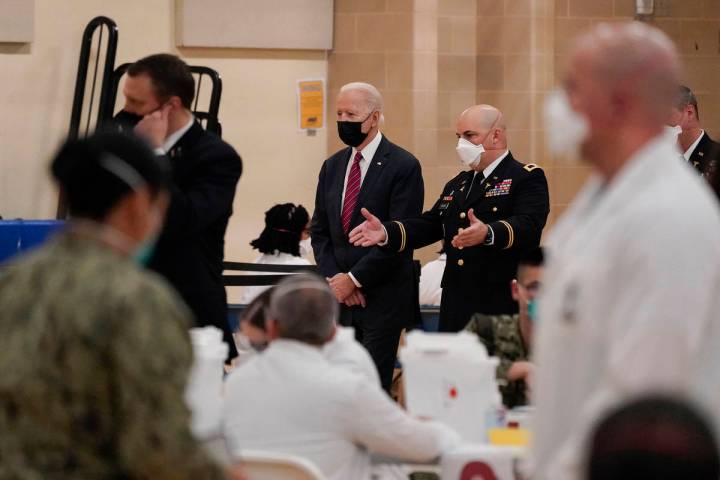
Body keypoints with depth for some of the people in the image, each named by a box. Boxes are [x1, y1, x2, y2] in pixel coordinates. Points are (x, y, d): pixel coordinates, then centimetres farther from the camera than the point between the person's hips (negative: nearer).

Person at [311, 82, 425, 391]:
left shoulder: (403, 166, -6)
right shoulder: (332, 167, 14)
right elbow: (319, 231, 14)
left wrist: (355, 279, -12)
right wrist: (334, 278, -2)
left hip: (382, 297, -5)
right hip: (340, 296, 5)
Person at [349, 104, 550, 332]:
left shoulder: (528, 178, -3)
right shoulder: (457, 185, 24)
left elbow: (528, 225, -19)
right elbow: (430, 225, 16)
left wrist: (488, 234, -39)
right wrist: (385, 232, -2)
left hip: (503, 306, -7)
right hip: (456, 309, 7)